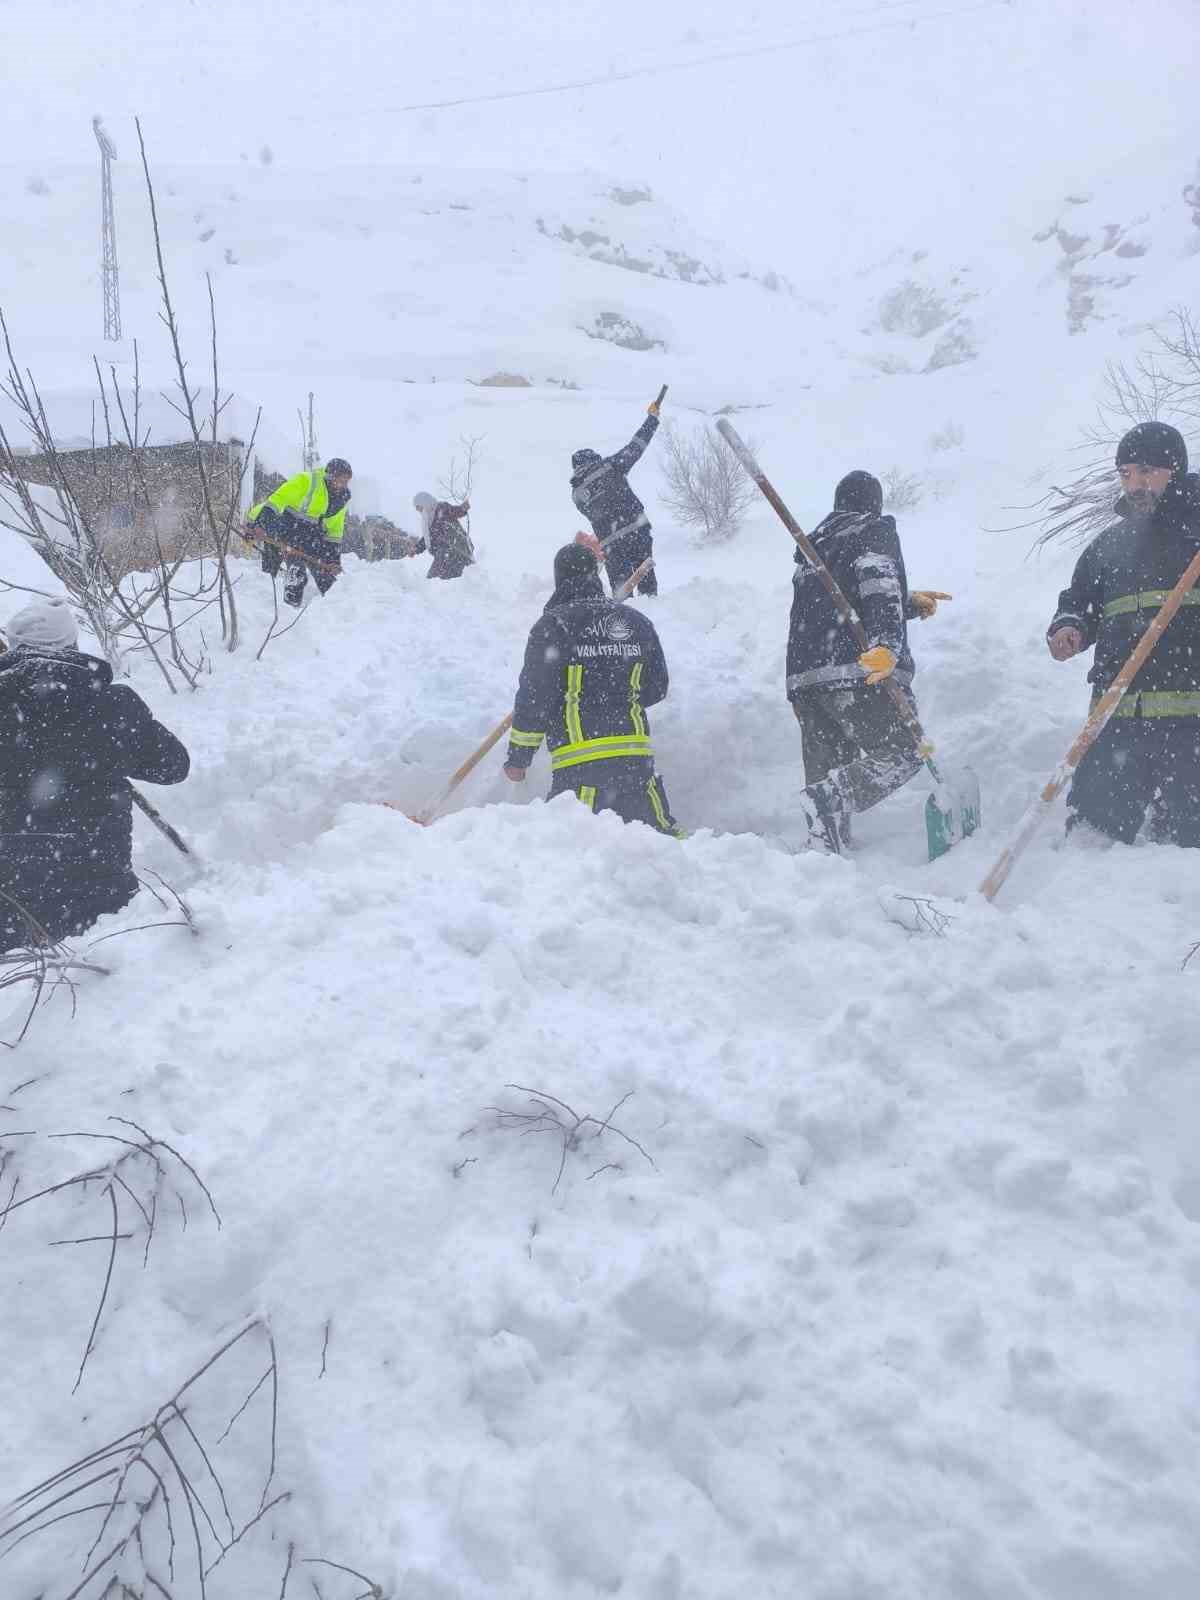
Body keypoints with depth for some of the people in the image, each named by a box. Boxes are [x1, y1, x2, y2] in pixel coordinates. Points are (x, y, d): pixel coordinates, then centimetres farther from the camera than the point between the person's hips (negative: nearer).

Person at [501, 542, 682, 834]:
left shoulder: (552, 625, -4)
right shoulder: (637, 621, 11)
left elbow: (534, 696, -5)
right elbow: (657, 689, 18)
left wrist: (518, 757, 4)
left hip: (581, 764, -5)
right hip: (636, 756, 5)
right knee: (662, 831, 18)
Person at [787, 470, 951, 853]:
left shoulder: (815, 546, 30)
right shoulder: (876, 531, 8)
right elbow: (879, 587, -12)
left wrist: (910, 603, 45)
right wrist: (888, 644, -27)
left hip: (804, 677, 7)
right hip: (861, 672, -7)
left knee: (828, 774, 8)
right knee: (902, 754, -4)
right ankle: (830, 800, -27)